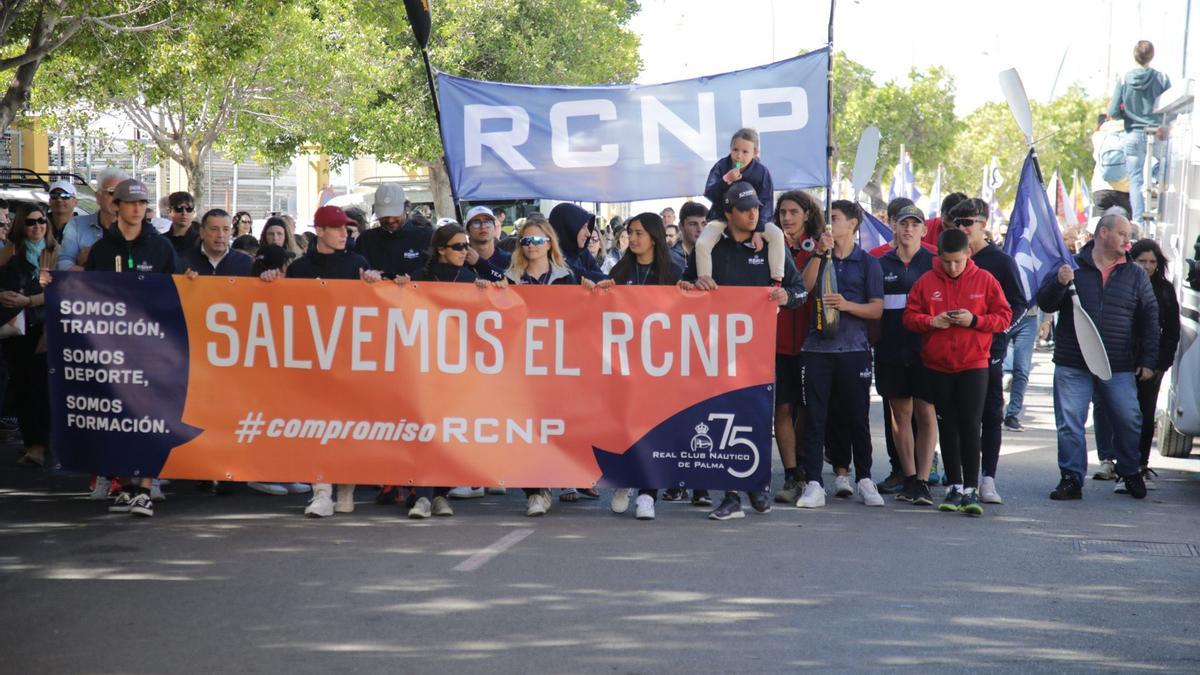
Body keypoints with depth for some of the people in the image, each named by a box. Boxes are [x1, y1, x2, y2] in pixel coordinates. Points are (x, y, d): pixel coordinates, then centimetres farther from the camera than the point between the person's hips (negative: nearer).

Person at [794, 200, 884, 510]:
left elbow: (877, 309, 2)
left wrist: (847, 305, -13)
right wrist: (820, 253, -10)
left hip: (854, 349, -1)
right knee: (814, 418, -3)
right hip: (817, 348, 2)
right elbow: (804, 287, -4)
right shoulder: (819, 256, 14)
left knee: (858, 418, 5)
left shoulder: (868, 263, 7)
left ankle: (864, 480, 18)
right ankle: (814, 484, -2)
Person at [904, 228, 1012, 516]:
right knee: (947, 427, 8)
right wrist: (930, 321, -16)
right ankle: (955, 487, 17)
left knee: (971, 425, -7)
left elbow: (1004, 317, 0)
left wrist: (974, 320, -16)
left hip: (974, 364, -2)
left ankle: (971, 489, -3)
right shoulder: (926, 282, 2)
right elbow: (909, 317, 3)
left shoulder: (984, 280, -1)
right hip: (937, 366, 2)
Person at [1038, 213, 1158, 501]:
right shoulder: (1071, 267, 4)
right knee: (1069, 425, -1)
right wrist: (1059, 283, -19)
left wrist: (1148, 361, 4)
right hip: (1072, 366, -1)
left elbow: (1150, 318, 10)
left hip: (1120, 369, 1)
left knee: (1129, 421, 5)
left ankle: (1130, 472, 27)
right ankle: (1072, 479, 8)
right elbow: (1045, 303, 2)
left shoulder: (1136, 275, 8)